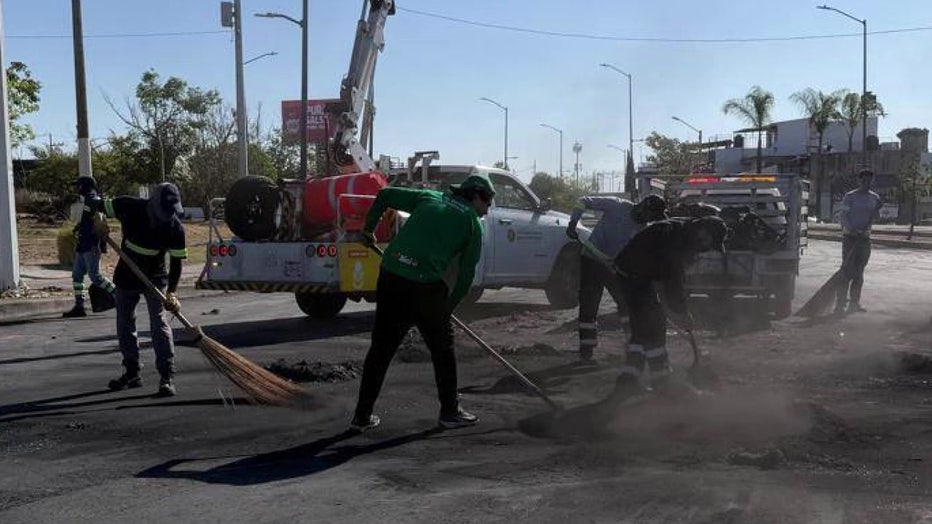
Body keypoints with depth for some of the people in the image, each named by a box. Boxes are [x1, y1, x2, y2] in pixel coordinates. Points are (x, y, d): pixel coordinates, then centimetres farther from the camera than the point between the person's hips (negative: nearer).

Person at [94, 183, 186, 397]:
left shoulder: (175, 228, -23)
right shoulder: (129, 207, -20)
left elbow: (176, 263, -22)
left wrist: (171, 292, -33)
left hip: (155, 278, -3)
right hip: (126, 276, 3)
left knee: (159, 324, -14)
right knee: (124, 324, 12)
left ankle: (167, 377, -15)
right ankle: (132, 373, 26)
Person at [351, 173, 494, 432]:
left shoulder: (429, 197, 19)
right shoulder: (471, 222, 9)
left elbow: (385, 195, 16)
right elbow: (467, 273, 8)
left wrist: (368, 228, 26)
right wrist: (450, 305, 18)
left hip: (390, 276, 4)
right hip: (426, 286, -4)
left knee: (381, 348, 13)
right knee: (442, 350, 15)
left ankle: (362, 415, 18)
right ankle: (450, 411, 26)